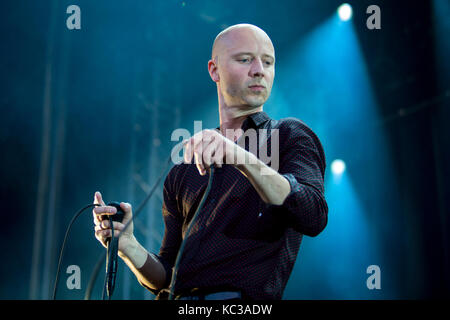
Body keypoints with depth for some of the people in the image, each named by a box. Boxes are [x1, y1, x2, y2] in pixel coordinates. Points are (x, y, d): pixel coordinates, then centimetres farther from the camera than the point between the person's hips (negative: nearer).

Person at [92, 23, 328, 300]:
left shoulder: (289, 136, 6)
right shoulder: (183, 172, 17)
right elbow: (167, 278, 15)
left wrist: (243, 159, -24)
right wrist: (128, 247, -3)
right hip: (178, 298, 4)